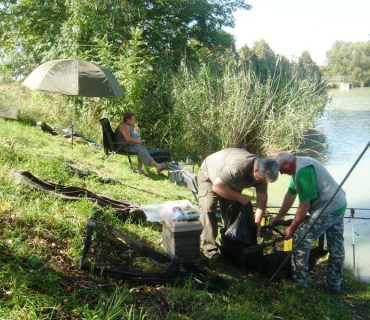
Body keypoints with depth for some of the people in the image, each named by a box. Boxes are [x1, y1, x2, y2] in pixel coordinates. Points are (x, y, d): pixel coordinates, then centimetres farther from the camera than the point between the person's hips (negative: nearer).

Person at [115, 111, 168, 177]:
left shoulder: (130, 126, 15)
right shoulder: (124, 126, -18)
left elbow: (133, 136, 28)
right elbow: (128, 138, -30)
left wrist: (138, 139, 6)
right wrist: (137, 141, -13)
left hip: (130, 145, 11)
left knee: (143, 149, -5)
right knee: (142, 152, -20)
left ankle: (140, 169, -6)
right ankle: (157, 166, -20)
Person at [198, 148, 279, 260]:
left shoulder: (262, 172, -21)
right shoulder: (238, 166, -45)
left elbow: (262, 198, -11)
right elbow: (217, 187, -44)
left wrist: (257, 222, -15)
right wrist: (239, 197, -39)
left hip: (230, 183, 6)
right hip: (208, 174, -6)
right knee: (208, 209, -17)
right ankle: (210, 248, -13)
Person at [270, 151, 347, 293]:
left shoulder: (303, 171, -24)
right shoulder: (299, 166, 8)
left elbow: (304, 206, -22)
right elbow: (290, 194, 15)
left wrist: (292, 228, -10)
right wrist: (278, 217, 19)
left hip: (327, 210, -11)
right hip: (339, 206, 11)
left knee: (300, 238, -4)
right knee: (336, 246, 17)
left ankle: (300, 282, 5)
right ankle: (335, 285, 29)